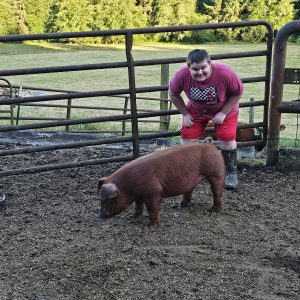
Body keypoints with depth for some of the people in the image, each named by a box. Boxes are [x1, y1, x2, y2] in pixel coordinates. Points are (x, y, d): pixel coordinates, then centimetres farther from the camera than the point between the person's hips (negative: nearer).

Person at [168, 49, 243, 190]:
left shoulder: (225, 73, -36)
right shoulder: (182, 75, -31)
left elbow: (238, 93, -17)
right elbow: (173, 94, -9)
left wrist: (223, 113, -21)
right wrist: (185, 114, -11)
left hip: (225, 109, -2)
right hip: (196, 109, 2)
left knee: (227, 140, -8)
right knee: (187, 139, -4)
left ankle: (231, 173, 16)